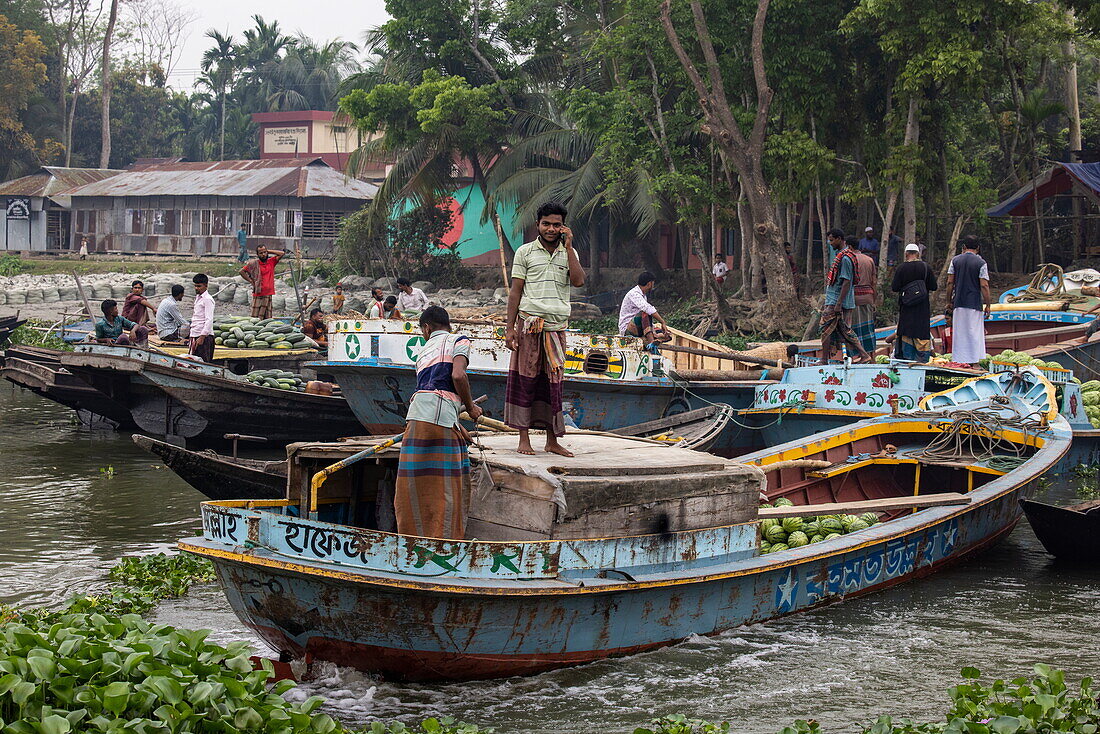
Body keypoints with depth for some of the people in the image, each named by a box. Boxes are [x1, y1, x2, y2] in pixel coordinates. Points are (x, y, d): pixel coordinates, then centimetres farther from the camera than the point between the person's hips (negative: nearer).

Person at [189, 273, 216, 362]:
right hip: (195, 335, 9)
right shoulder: (198, 298, 18)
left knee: (204, 362, -10)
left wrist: (202, 337, -22)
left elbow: (209, 320, -18)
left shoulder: (207, 299, -11)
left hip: (204, 336, -9)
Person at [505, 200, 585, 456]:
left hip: (557, 325, 2)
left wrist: (568, 247, -5)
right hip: (529, 322, -2)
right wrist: (509, 327, -4)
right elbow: (515, 291, 3)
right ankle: (524, 439, 0)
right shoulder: (525, 252, 6)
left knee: (553, 381, 3)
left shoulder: (569, 253, 13)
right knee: (525, 379, -4)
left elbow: (578, 281, -5)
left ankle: (552, 440, 8)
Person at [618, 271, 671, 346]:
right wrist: (663, 322, -30)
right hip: (627, 329, -9)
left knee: (668, 335, 1)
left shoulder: (644, 296, 17)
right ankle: (651, 341, -47)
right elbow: (648, 309, -29)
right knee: (645, 313, -35)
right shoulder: (634, 294, -14)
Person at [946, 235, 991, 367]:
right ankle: (974, 363, 1)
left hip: (959, 303, 3)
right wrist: (988, 305, -2)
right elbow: (984, 286, -8)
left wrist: (949, 301, 11)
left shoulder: (955, 260, 3)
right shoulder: (981, 263, -5)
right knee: (975, 334, 2)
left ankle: (959, 361, 9)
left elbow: (950, 283, 3)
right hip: (975, 304, -3)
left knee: (959, 333, 8)